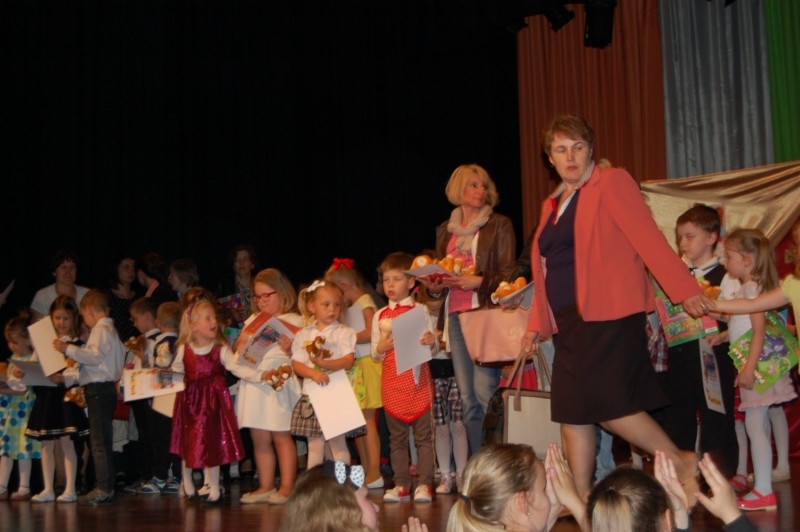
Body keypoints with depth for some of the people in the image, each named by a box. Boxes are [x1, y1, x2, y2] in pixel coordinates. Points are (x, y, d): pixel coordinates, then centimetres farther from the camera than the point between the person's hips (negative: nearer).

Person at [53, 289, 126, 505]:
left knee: (100, 441, -10)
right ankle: (105, 487, 16)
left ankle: (103, 489, -11)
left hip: (99, 389, -10)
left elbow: (95, 356, -22)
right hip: (103, 388, 10)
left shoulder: (101, 330, -10)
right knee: (102, 440, 12)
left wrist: (68, 349, -19)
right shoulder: (109, 329, 21)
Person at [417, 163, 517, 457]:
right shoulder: (446, 230, 18)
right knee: (467, 399, 5)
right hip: (456, 316, 5)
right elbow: (437, 274, 22)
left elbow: (508, 274, -2)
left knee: (484, 392, -12)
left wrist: (479, 282, -18)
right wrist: (434, 287, 1)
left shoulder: (499, 225, 4)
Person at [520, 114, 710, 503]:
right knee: (571, 411, 5)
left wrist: (684, 289, -16)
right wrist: (537, 323, 17)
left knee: (607, 404, -12)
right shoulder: (553, 204, 20)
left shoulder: (612, 183, -1)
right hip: (569, 321, 8)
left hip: (609, 316, -7)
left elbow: (648, 237, -11)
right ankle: (582, 499, 13)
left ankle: (681, 462, 4)